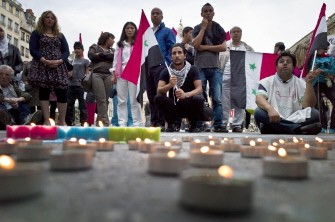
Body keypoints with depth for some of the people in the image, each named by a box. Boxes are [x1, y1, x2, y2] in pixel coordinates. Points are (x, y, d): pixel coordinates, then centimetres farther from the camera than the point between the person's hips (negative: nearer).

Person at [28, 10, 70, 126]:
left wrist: (59, 61, -11)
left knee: (62, 93, -5)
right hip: (42, 67, -2)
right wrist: (45, 61, -17)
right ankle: (47, 121, -3)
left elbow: (66, 51, 10)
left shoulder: (60, 35, 20)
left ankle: (62, 121, 3)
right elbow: (33, 50, -1)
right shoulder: (36, 33, 11)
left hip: (58, 67, 2)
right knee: (43, 93, -5)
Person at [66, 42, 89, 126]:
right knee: (69, 105, 5)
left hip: (81, 85, -5)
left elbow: (87, 73, -1)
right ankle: (69, 122, 12)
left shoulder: (86, 61, 5)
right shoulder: (72, 61, 19)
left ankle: (83, 122, -3)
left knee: (82, 105, -5)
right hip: (71, 85, 5)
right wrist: (68, 74, -1)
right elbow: (69, 72, 23)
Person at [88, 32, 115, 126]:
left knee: (105, 100, -1)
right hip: (96, 74, -4)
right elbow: (91, 56, -4)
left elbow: (115, 57, 3)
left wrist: (101, 55, 0)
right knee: (101, 100, -14)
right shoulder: (94, 47, 16)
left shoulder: (112, 50, 25)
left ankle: (99, 121, 6)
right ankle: (105, 122, -17)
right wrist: (107, 57, 3)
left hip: (108, 75, 4)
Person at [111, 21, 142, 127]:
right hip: (121, 73, 4)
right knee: (121, 100, 2)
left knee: (134, 100, -6)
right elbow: (116, 60, 14)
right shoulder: (120, 45, 18)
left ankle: (137, 123, -3)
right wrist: (113, 74, 5)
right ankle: (122, 123, 5)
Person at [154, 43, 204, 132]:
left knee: (199, 99, -31)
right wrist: (170, 85, -36)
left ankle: (194, 124, -3)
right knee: (158, 98, -23)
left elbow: (199, 89, -17)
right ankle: (172, 124, -2)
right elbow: (159, 91, -15)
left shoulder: (192, 69, -6)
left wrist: (186, 95, -37)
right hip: (173, 106, 1)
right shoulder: (166, 71, -4)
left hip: (189, 106, -1)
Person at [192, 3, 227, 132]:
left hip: (215, 68, 1)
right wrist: (203, 27, -4)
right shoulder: (197, 28, 10)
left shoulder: (219, 29, 12)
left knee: (217, 98, -5)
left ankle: (218, 124, -2)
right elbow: (196, 45, -8)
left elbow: (223, 47, -1)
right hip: (200, 67, -1)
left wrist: (205, 47, -7)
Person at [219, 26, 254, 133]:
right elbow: (219, 62, 11)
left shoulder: (248, 49, 15)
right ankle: (223, 125, 3)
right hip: (226, 77, 0)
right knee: (225, 103, -1)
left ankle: (237, 125, 5)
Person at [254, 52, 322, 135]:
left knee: (314, 114, -22)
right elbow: (259, 99, -12)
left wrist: (309, 82, -12)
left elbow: (308, 106, -2)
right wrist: (270, 109, -34)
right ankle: (298, 129, -37)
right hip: (274, 120, -1)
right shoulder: (267, 82, 8)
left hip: (295, 121, 1)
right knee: (259, 112, -32)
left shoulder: (301, 83, 11)